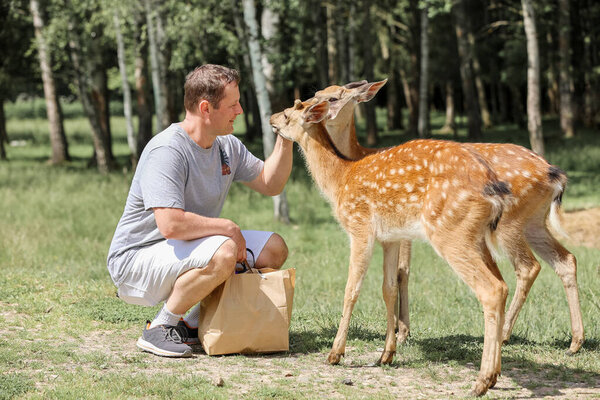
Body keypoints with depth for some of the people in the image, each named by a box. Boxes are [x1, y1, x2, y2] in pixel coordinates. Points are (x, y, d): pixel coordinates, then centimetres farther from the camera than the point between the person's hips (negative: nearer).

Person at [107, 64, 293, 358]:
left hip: (188, 250, 9)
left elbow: (270, 184, 17)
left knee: (273, 249, 3)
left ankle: (191, 322, 6)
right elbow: (170, 224, -34)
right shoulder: (166, 151, -24)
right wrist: (228, 227, -20)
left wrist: (285, 139, 1)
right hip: (137, 260, -9)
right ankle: (160, 328, -15)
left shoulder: (228, 146, 6)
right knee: (223, 254, -33)